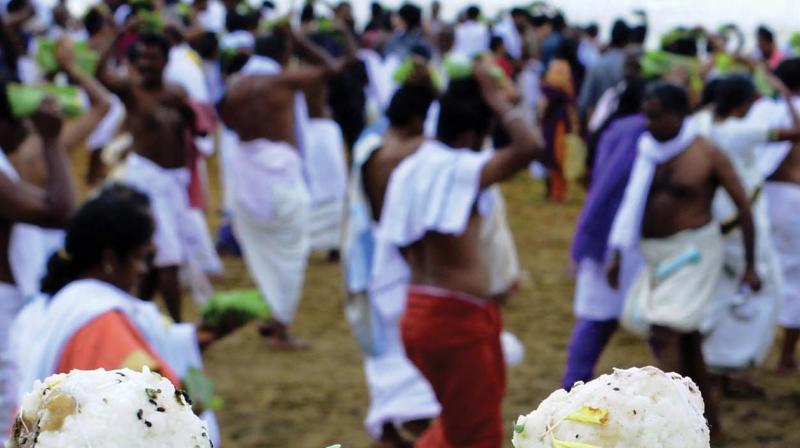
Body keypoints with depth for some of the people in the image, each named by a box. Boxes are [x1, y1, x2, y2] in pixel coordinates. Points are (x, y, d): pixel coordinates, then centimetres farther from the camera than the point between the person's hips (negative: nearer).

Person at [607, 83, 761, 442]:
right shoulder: (649, 150, 4)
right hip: (657, 255, 7)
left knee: (663, 335, -17)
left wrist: (750, 266, -7)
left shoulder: (708, 155, -13)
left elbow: (744, 206, -8)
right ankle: (710, 422, 28)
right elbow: (632, 203, 10)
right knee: (684, 338, 14)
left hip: (692, 253, -7)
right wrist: (617, 253, 4)